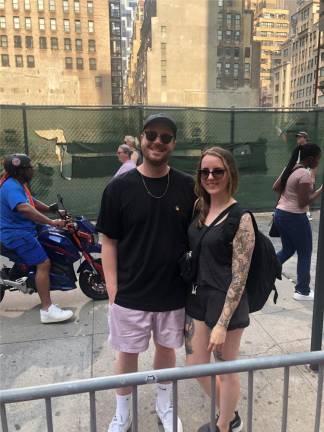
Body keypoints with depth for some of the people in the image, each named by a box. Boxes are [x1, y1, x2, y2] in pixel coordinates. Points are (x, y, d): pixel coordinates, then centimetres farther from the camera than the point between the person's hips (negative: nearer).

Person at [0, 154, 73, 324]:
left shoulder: (18, 184, 13)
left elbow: (32, 202, 24)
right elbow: (25, 209, -37)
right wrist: (51, 222, -38)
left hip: (22, 230, 11)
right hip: (17, 234, -11)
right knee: (43, 263, -17)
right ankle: (47, 310, -16)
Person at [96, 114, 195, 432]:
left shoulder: (188, 186, -5)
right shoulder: (119, 187, -9)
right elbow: (109, 242, -5)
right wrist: (113, 291, -8)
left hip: (174, 293, 2)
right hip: (130, 295, -1)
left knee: (167, 349, 21)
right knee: (127, 354, 16)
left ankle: (164, 403, 48)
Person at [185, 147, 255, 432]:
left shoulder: (240, 218, -17)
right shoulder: (200, 209, 3)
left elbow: (239, 278, -18)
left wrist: (222, 324, -19)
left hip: (225, 302, -7)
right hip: (197, 297, 7)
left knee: (226, 370, 14)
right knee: (196, 365, 18)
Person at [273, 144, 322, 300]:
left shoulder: (290, 168, 7)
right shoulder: (305, 174, -19)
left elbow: (275, 187, 14)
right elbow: (304, 203, -20)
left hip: (280, 214, 8)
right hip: (295, 217, -8)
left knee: (287, 250, 22)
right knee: (305, 254, 10)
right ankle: (302, 291, 21)